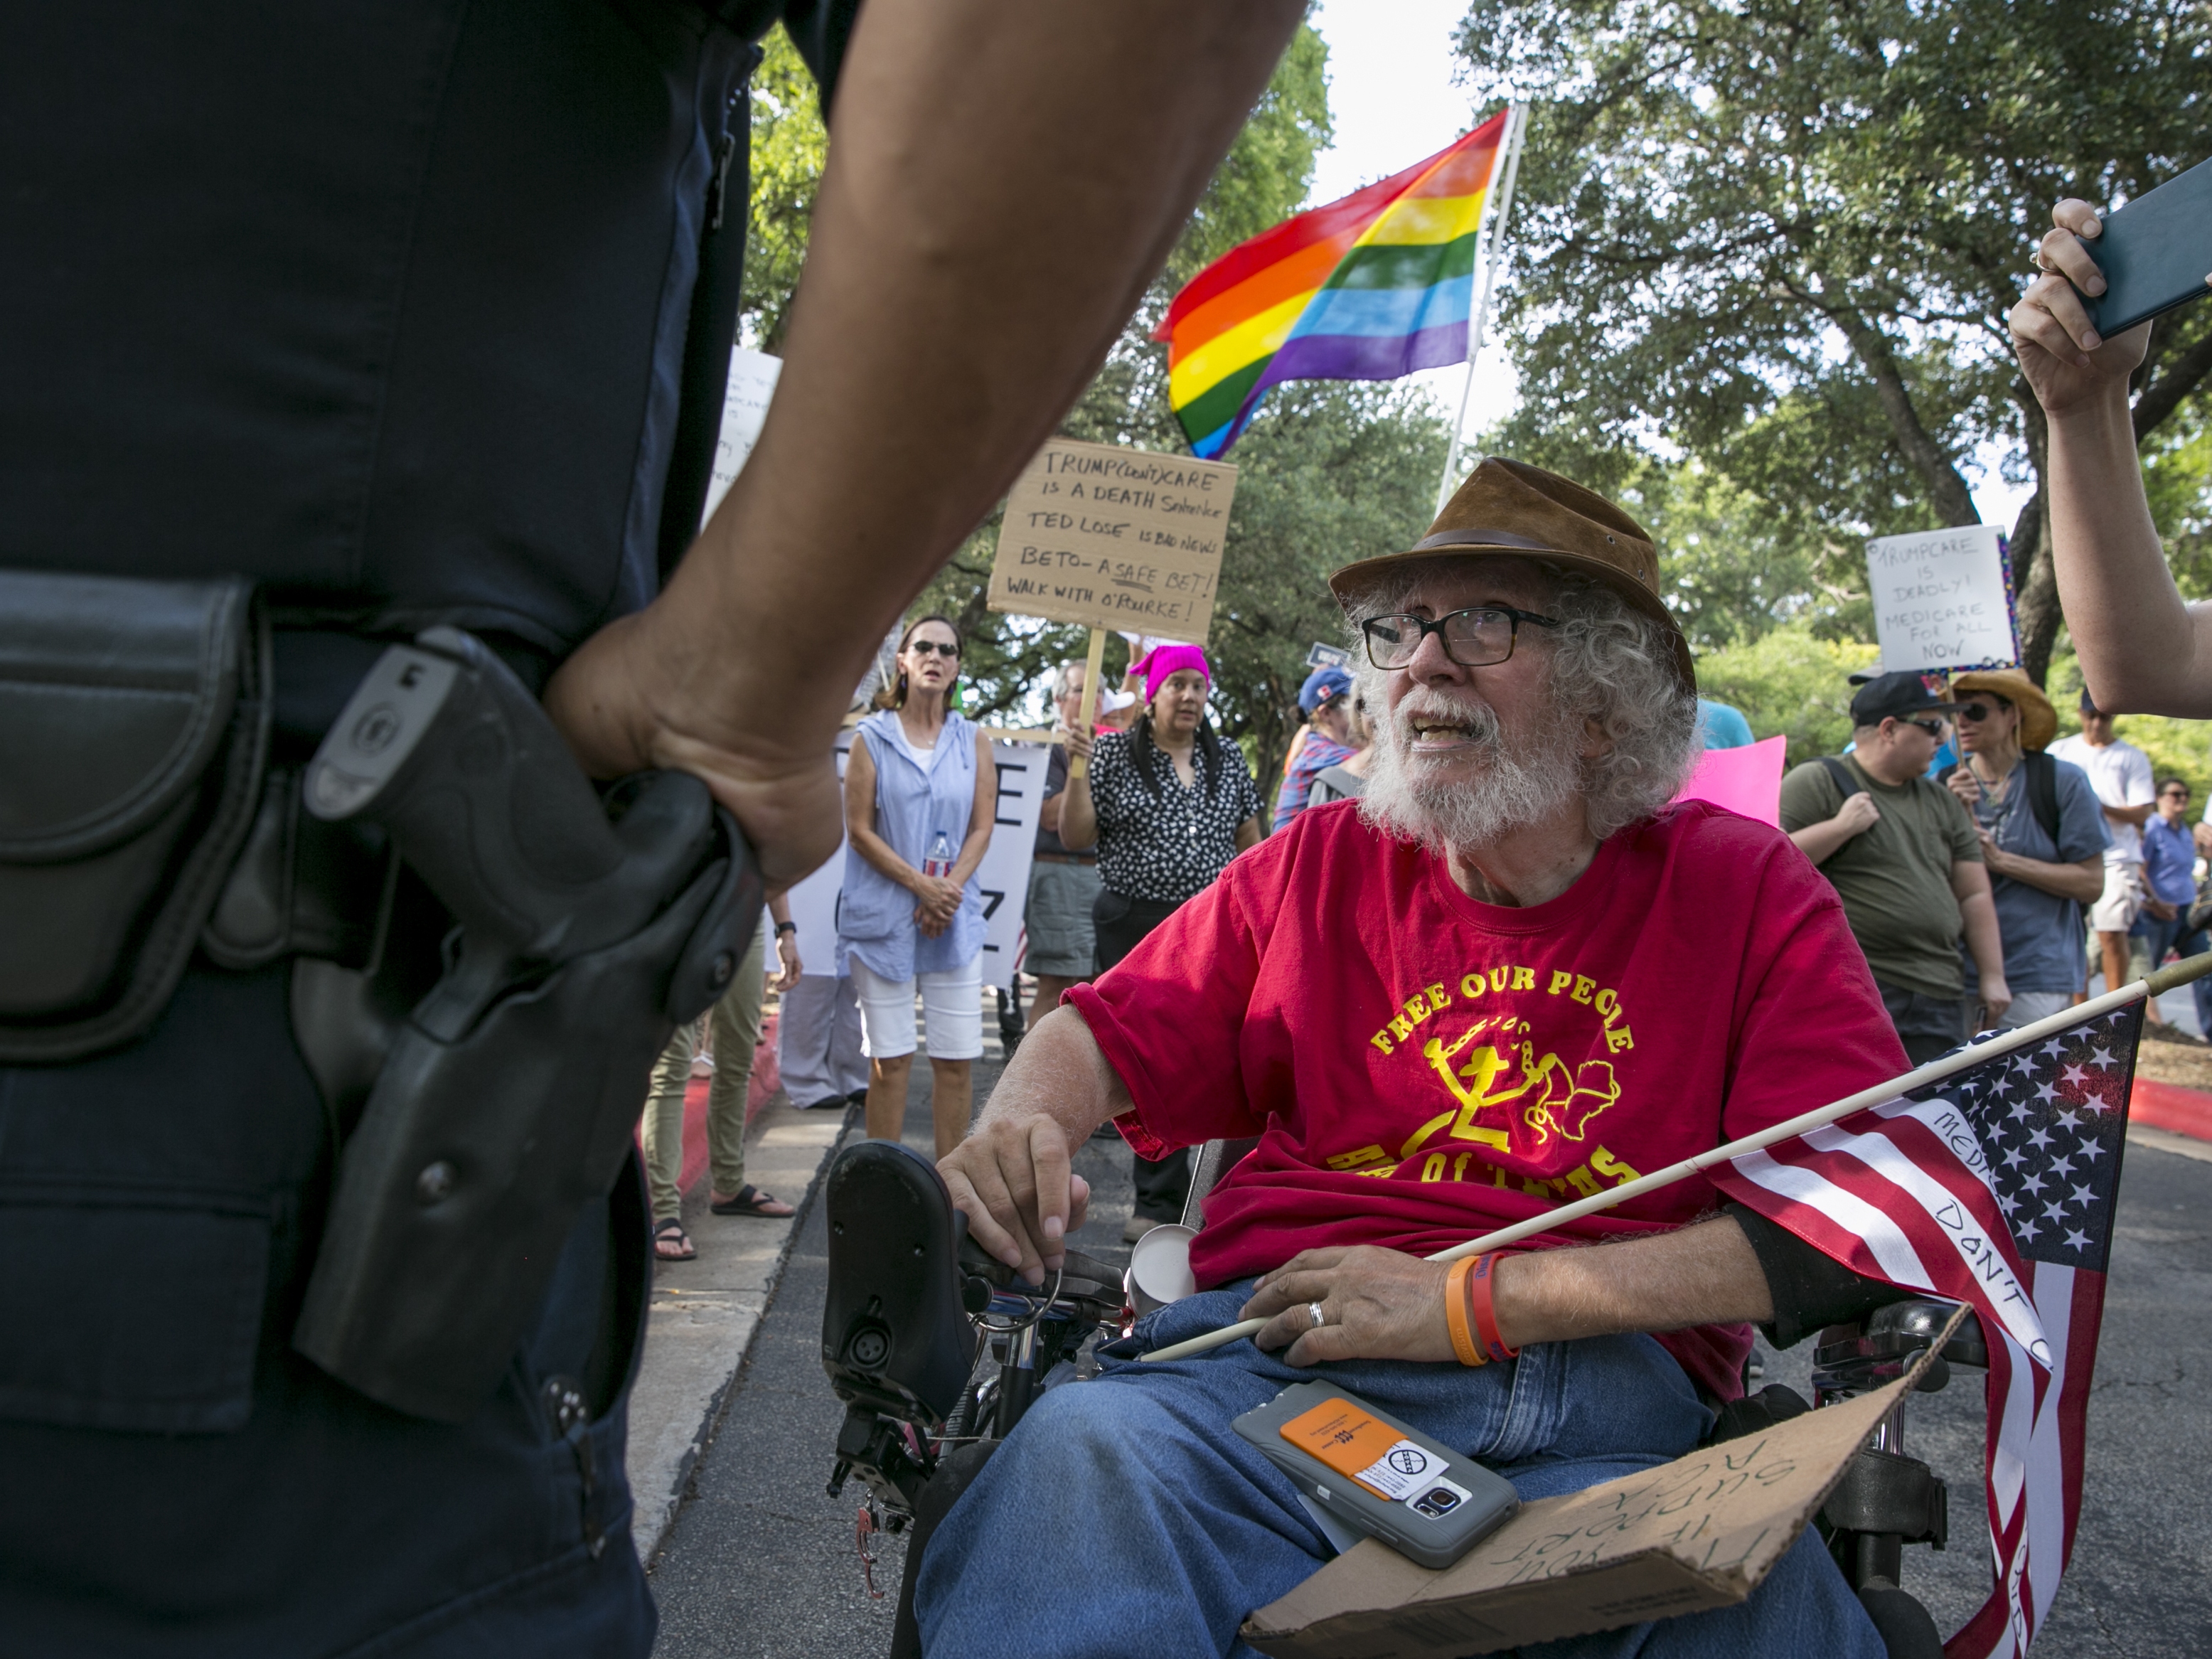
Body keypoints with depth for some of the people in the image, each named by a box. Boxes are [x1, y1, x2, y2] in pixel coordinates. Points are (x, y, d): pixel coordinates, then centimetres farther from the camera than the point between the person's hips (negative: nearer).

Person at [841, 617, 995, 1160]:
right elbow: (859, 829, -3)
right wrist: (920, 884, -12)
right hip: (883, 915, -2)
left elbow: (982, 828, 4)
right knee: (890, 1058, 0)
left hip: (956, 918, 2)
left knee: (957, 1058, 1)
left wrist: (948, 891, -10)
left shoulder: (974, 741, 9)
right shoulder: (872, 737, 3)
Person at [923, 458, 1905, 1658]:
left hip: (1610, 1401, 0)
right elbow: (1112, 1029, 18)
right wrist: (1017, 1130, -9)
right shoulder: (1319, 865, 14)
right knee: (1086, 1449, -33)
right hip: (1276, 1357, 1)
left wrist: (1475, 1301, -12)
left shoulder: (1747, 890, 6)